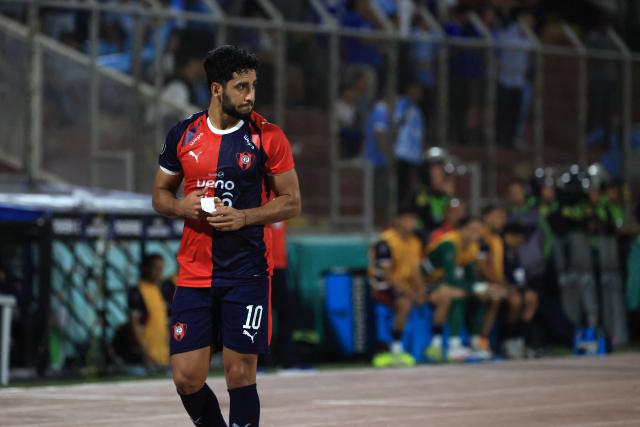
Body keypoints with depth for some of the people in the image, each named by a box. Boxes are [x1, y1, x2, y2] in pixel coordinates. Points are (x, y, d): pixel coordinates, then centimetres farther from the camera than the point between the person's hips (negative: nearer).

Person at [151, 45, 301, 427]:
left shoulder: (268, 136, -3)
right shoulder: (184, 134, 4)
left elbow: (291, 203, 0)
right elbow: (160, 194, 15)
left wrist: (243, 217, -15)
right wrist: (181, 206, -7)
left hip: (248, 273, -3)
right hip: (194, 274, 3)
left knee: (240, 374, -3)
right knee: (187, 378, 0)